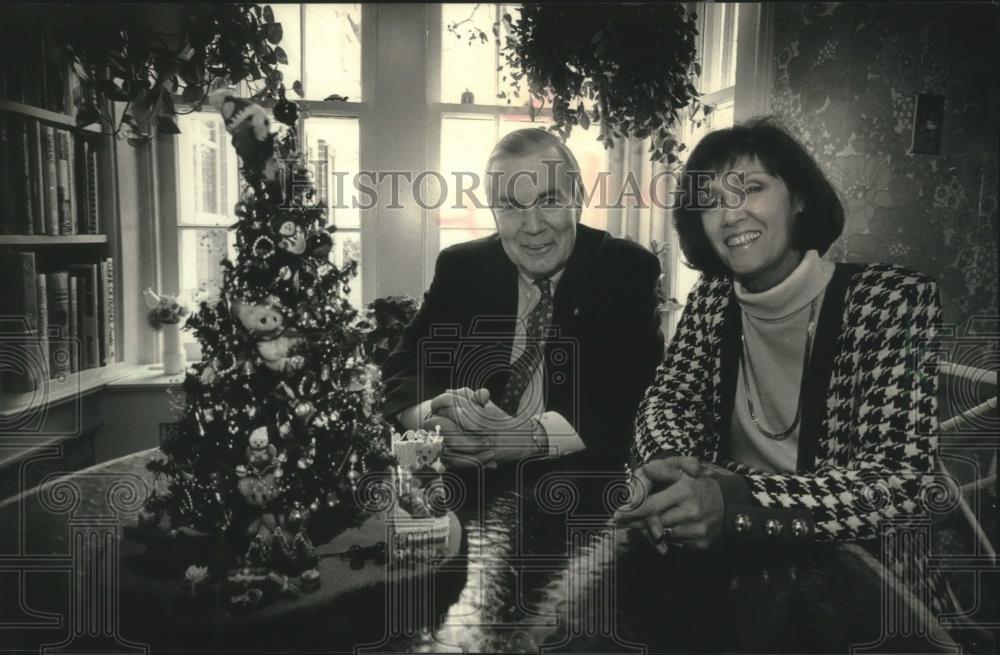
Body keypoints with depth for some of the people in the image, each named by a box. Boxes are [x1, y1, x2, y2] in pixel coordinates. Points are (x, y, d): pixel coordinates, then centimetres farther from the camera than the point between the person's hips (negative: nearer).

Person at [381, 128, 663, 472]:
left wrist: (530, 436, -26)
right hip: (468, 476, 1)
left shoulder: (628, 269, -3)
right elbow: (404, 367, 0)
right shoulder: (459, 268, 3)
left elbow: (644, 390, -13)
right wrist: (434, 418, -23)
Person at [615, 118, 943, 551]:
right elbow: (666, 401, 1)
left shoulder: (898, 301, -13)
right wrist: (667, 463, -22)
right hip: (726, 544, 4)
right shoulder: (713, 296, 1)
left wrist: (732, 500, -33)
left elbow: (906, 481, -20)